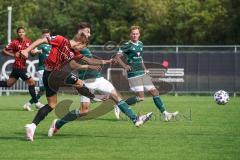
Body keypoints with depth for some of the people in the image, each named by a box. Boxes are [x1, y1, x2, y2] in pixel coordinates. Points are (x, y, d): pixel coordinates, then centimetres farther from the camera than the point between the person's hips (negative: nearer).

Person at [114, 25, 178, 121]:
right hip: (134, 74, -7)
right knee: (140, 97, -14)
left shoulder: (140, 44, 14)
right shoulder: (127, 46, -7)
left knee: (155, 92, 2)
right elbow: (117, 57, -7)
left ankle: (165, 114, 5)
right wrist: (124, 66, -20)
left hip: (143, 73, 7)